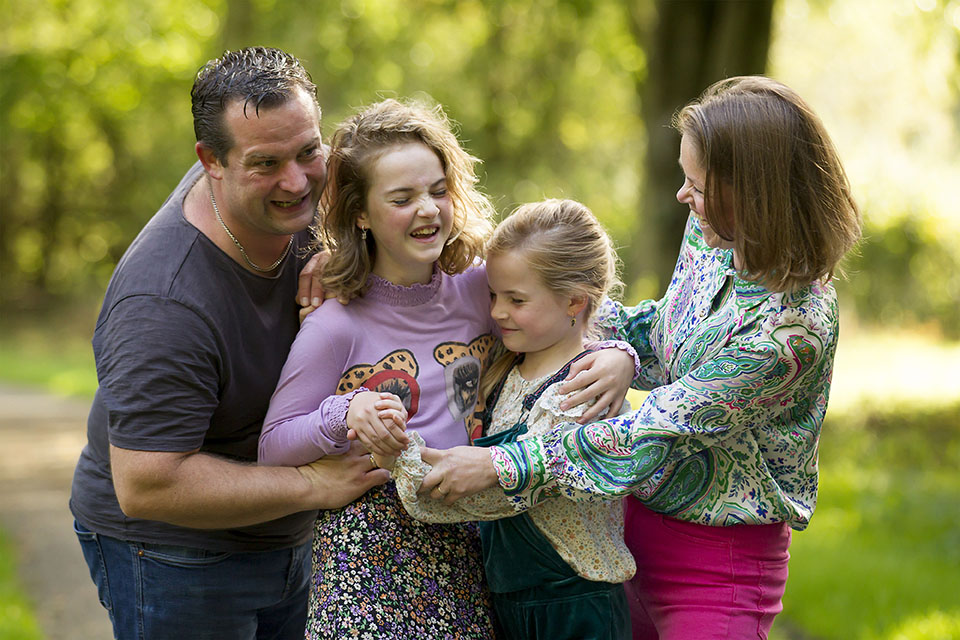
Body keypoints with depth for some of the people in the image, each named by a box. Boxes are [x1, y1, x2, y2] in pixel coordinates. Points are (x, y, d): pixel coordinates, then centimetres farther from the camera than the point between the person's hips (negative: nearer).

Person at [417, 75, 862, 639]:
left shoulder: (791, 328, -29)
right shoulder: (712, 235, -4)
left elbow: (656, 434, -29)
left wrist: (500, 466, -27)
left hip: (717, 561, -7)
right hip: (641, 525, 7)